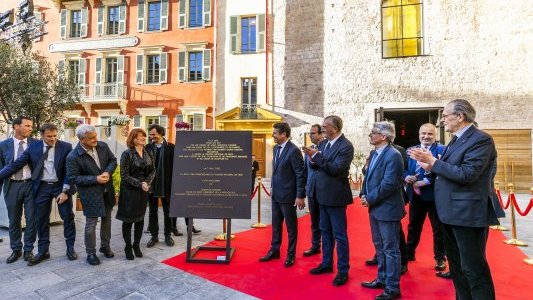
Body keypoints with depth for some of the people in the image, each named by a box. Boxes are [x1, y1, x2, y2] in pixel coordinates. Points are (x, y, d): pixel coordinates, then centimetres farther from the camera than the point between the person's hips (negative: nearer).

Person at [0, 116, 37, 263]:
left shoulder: (36, 143, 0)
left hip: (30, 185, -1)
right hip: (12, 186, 1)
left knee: (31, 219, 4)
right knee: (14, 220, 11)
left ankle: (28, 249, 19)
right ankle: (16, 250, 27)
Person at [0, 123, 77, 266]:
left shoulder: (66, 147, -8)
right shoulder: (33, 147, -1)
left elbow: (69, 170, -9)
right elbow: (17, 164, 0)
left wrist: (65, 191, -13)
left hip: (61, 185, -2)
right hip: (42, 187, 2)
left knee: (68, 217, 5)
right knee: (41, 220, 9)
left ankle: (70, 248, 19)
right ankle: (43, 251, 23)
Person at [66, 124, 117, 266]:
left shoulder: (103, 146, -5)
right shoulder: (73, 157, -18)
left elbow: (113, 160, 5)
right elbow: (73, 178, -16)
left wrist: (108, 172, -15)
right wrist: (95, 179, -22)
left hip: (107, 191, 5)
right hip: (91, 194, -5)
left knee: (107, 219, 18)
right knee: (91, 224, 4)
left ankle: (105, 246, 37)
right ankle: (91, 253, 23)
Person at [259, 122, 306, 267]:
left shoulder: (293, 150, -18)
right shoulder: (276, 148, 7)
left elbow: (301, 174, -18)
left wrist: (300, 196, -18)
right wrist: (272, 186, 15)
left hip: (288, 195, -8)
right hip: (276, 194, 8)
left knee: (291, 227, 9)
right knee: (276, 225, 18)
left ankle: (291, 255, 24)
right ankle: (274, 251, 33)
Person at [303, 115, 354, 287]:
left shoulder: (346, 146, -16)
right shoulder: (323, 143, 7)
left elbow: (335, 169, -25)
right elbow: (316, 167, 8)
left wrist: (317, 156, -25)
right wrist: (312, 159, -12)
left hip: (335, 195, -8)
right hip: (323, 194, 8)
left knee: (339, 234, 4)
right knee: (325, 231, 19)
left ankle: (343, 271, 19)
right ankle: (326, 263, 35)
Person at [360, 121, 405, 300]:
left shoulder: (393, 155, -19)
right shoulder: (375, 153, 10)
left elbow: (389, 184, -24)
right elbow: (369, 176, 15)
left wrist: (370, 199, -17)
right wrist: (364, 194, 1)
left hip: (388, 208, -9)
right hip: (376, 208, 9)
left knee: (390, 249, 4)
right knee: (379, 246, 20)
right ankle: (382, 278, 37)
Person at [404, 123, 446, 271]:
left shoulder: (441, 150, -8)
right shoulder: (410, 150, 8)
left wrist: (426, 181, -25)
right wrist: (406, 177, -14)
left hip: (434, 195, -5)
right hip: (416, 195, 5)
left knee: (438, 228, 10)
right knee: (413, 226, 18)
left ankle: (440, 258, 26)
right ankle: (409, 253, 34)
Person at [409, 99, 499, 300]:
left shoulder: (481, 140, -15)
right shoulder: (456, 140, 13)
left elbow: (466, 174, -25)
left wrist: (434, 162, -18)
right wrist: (431, 168, -1)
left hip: (468, 214, -10)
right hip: (452, 213, 10)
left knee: (473, 268, 1)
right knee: (456, 265, 21)